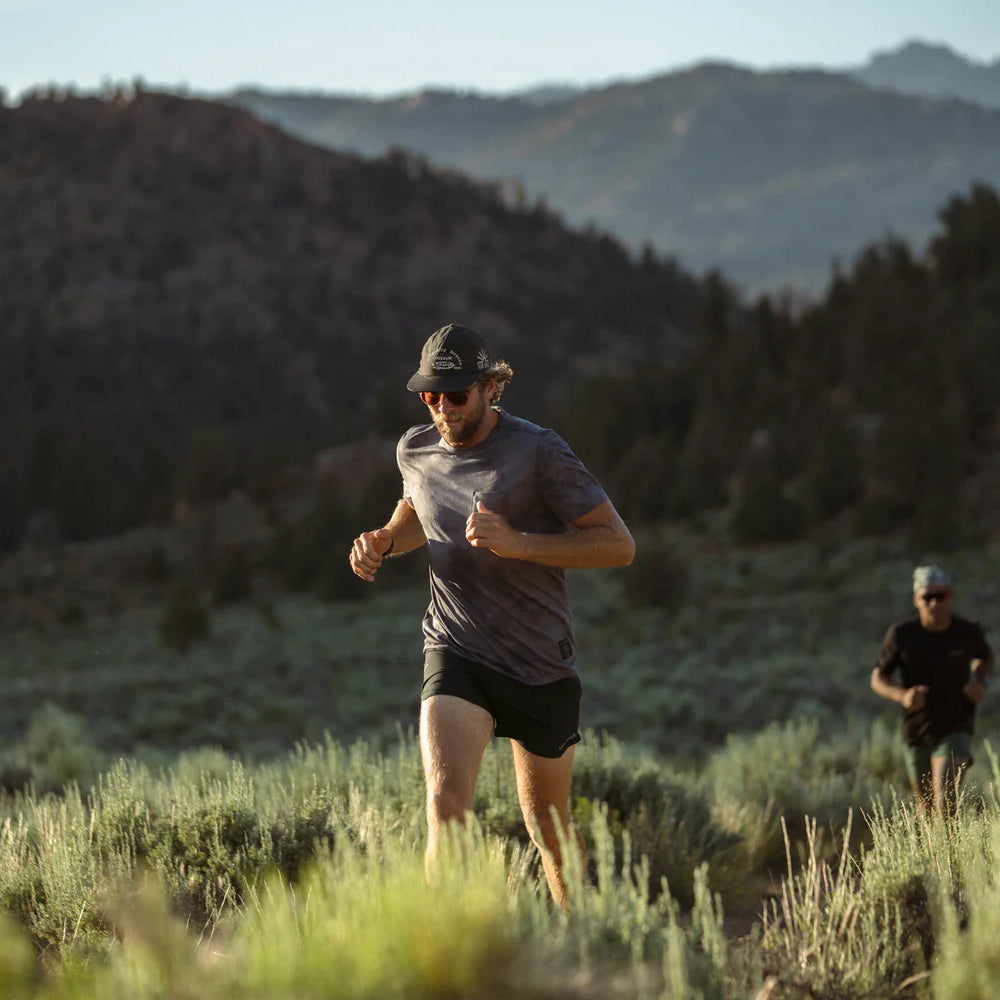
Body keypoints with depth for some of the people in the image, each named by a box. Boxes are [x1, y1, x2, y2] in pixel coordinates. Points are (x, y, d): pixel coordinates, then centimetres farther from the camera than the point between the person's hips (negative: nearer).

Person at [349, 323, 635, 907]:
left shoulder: (538, 452, -13)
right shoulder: (415, 450, 3)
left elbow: (619, 545, -15)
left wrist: (517, 542, -25)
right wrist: (385, 540, 4)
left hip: (542, 665, -2)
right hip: (456, 657, 2)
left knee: (550, 830, 13)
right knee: (446, 804, -23)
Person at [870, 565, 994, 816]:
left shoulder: (968, 632, -7)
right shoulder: (901, 634, -9)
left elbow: (985, 658, 16)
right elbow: (878, 679, -2)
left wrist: (981, 681, -7)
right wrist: (902, 696, -23)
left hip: (956, 730, -2)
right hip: (917, 732, 2)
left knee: (945, 800, -23)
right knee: (927, 808, 17)